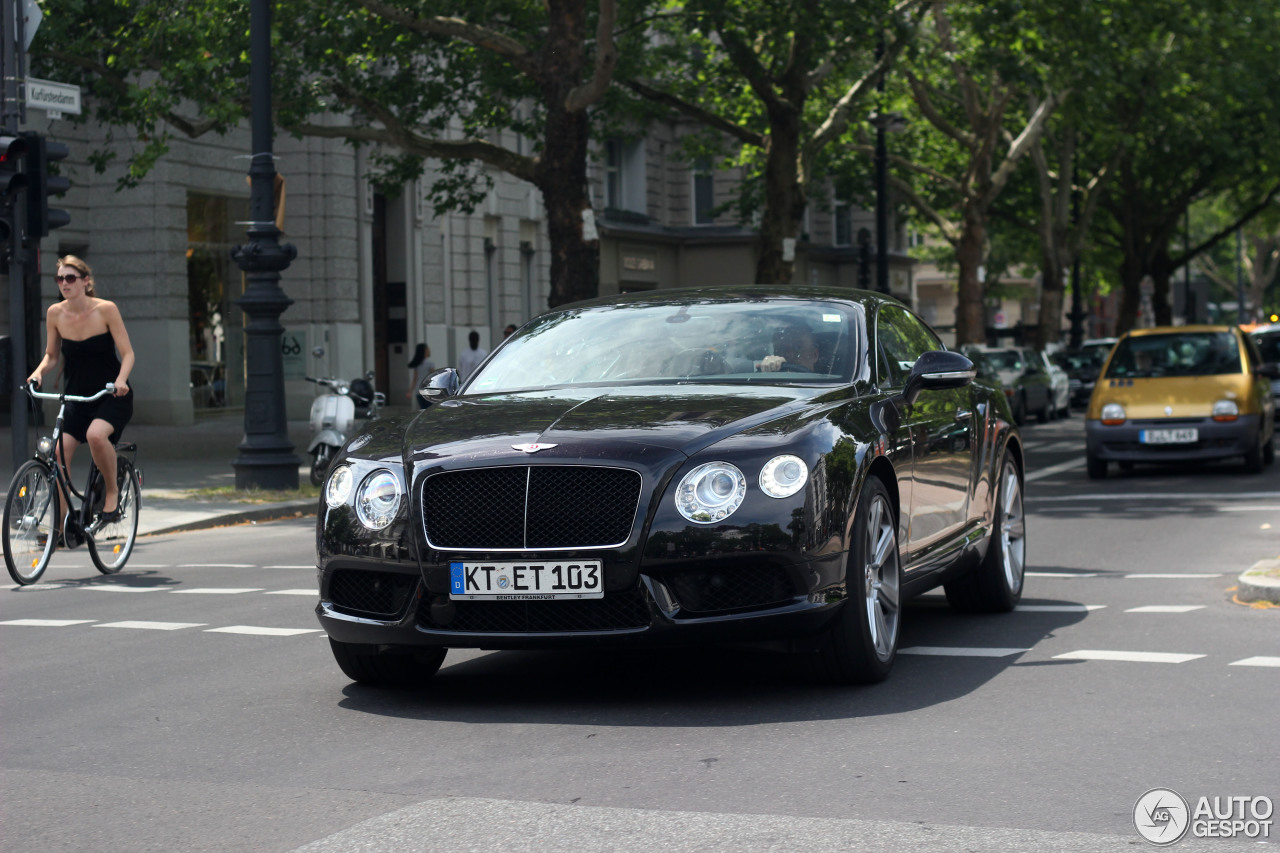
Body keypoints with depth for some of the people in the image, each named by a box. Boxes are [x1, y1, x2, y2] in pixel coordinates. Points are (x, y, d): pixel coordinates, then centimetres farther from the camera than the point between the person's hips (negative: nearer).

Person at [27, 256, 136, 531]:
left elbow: (127, 353, -10)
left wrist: (121, 380, -29)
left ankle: (113, 490, -6)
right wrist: (38, 371, -12)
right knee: (59, 454, -11)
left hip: (112, 395, -4)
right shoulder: (55, 313, -2)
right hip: (76, 395, 4)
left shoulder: (106, 309, -12)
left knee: (95, 434, -33)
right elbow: (51, 355, 9)